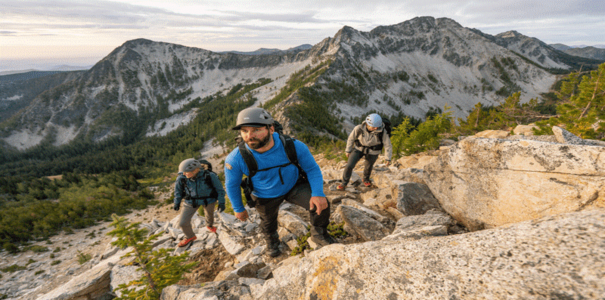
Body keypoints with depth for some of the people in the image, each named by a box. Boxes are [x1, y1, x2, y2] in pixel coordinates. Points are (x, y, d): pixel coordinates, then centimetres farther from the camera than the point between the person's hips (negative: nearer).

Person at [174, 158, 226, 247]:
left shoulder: (209, 176, -28)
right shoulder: (181, 178, -23)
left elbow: (219, 189, -12)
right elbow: (178, 190, 1)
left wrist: (221, 202, -9)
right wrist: (177, 202, 10)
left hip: (208, 200, -1)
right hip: (191, 201, 1)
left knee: (209, 214, 23)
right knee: (183, 223, 0)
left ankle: (209, 225, 61)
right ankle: (190, 237, 32)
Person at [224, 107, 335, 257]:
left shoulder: (294, 146, -31)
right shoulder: (235, 159, -31)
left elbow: (312, 169, -17)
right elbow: (232, 185, -12)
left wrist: (318, 194, -32)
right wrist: (238, 209, 1)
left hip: (295, 186, 0)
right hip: (266, 197, 1)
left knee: (321, 204, -19)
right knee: (268, 222, 25)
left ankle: (319, 235, 14)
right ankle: (272, 241, 64)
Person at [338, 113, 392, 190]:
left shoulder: (382, 131, -29)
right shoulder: (359, 128, -27)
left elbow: (387, 144, -17)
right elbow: (351, 138, -10)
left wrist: (388, 158, -15)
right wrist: (348, 150, 0)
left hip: (372, 152, 0)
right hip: (359, 148, 0)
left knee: (368, 166, 21)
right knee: (349, 165, -7)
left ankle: (366, 179, 54)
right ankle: (344, 183, 15)